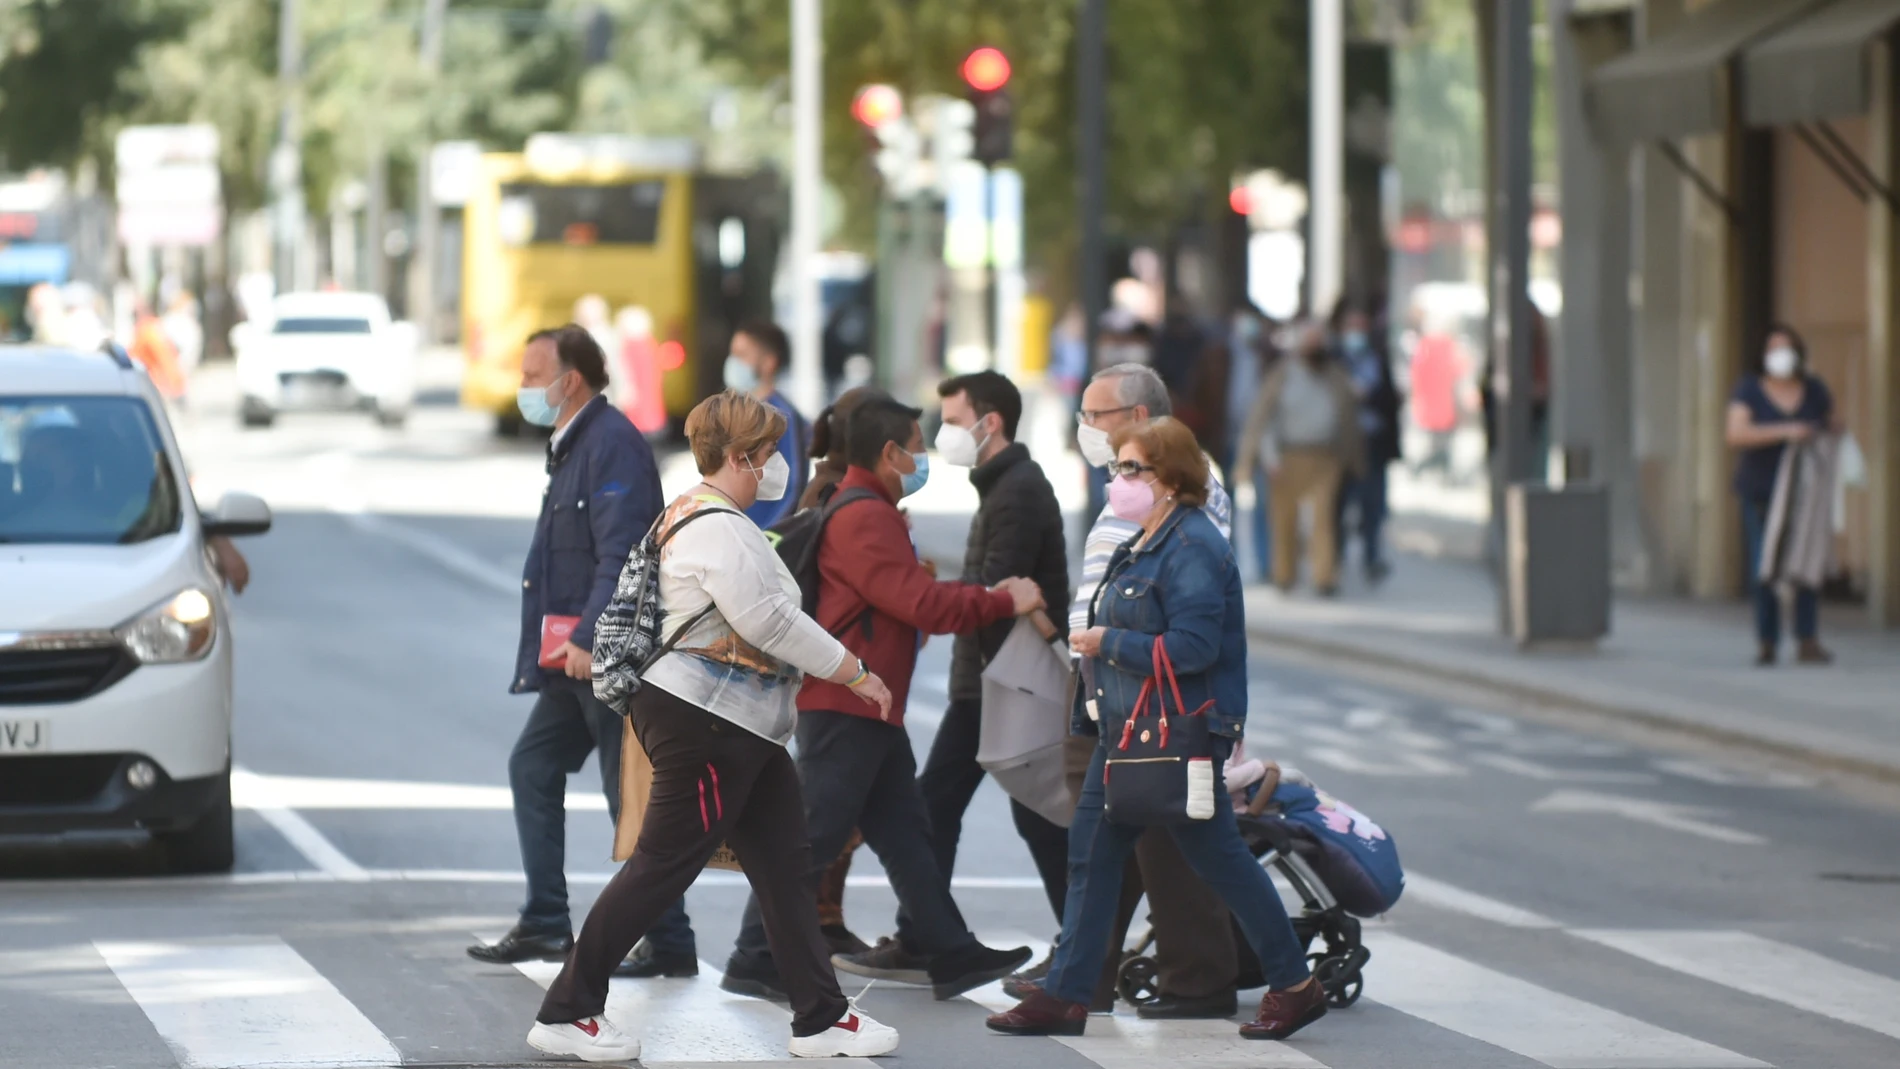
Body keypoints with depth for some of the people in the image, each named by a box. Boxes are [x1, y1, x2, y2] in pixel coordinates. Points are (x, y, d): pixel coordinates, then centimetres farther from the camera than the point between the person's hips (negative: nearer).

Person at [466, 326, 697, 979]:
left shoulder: (611, 443, -15)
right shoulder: (573, 446, 16)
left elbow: (620, 551, -24)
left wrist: (589, 640, -28)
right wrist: (564, 644, 17)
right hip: (576, 655, 11)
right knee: (533, 768, 13)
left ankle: (670, 942, 1)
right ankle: (544, 925, 18)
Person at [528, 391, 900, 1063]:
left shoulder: (694, 515, 16)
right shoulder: (719, 530, -17)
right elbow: (770, 621, -21)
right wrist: (856, 674, -13)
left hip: (740, 729, 11)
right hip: (704, 722, -11)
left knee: (784, 866, 9)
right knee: (663, 866, -6)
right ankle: (565, 1013, 1)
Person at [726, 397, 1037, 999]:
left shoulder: (873, 514, 19)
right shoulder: (862, 518, -17)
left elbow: (912, 596, 16)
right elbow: (923, 605, -21)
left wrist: (991, 596, 8)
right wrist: (1005, 602, -12)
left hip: (872, 710, 11)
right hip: (844, 707, -11)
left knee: (904, 832, 12)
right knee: (814, 837, -6)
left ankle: (950, 954, 16)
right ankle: (755, 961, -1)